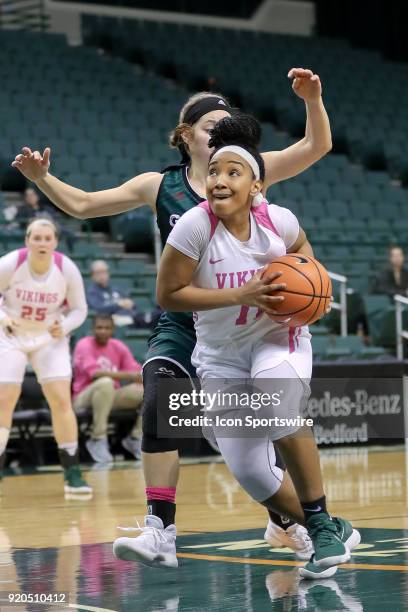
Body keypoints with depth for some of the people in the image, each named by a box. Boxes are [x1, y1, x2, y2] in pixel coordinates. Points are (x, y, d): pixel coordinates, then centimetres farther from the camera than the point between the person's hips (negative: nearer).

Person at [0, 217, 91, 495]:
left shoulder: (67, 269, -16)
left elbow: (79, 309, -3)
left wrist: (64, 327, -22)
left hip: (50, 338, 1)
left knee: (61, 400, -10)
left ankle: (72, 472, -1)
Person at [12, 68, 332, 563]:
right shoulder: (160, 187, 0)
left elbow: (317, 146, -10)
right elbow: (82, 205, 4)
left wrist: (312, 100, -27)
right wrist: (42, 179, -12)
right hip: (181, 325, 0)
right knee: (158, 409, -22)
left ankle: (283, 521, 29)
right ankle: (161, 527, -17)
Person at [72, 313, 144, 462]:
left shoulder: (119, 347, 7)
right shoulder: (84, 345, -11)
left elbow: (136, 371, 2)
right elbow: (94, 372, -26)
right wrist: (128, 375, -34)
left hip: (111, 397, 6)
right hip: (84, 398, -6)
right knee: (106, 382, -39)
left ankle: (135, 438, 4)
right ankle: (97, 439, -28)